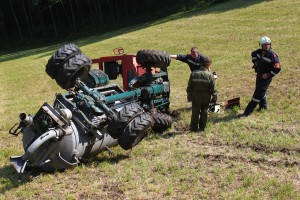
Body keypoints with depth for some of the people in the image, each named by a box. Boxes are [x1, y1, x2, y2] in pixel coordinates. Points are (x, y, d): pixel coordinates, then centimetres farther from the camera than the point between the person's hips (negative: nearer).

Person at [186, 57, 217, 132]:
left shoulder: (194, 73, -6)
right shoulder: (210, 75, -13)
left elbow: (189, 87, 0)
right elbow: (213, 89, -9)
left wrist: (189, 96, 10)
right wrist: (214, 98, 3)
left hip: (195, 96, 1)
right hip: (206, 97, -1)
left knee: (195, 112, 11)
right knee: (204, 112, 14)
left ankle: (194, 127, 18)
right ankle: (202, 127, 22)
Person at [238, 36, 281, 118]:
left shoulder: (273, 55, -21)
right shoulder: (259, 52, -2)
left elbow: (278, 68, -19)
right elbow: (253, 54, 23)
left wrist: (268, 74, -20)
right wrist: (255, 62, 11)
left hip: (266, 77, -7)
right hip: (259, 75, 7)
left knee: (258, 94, -7)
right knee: (261, 91, 24)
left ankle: (247, 112, -8)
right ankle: (263, 106, 46)